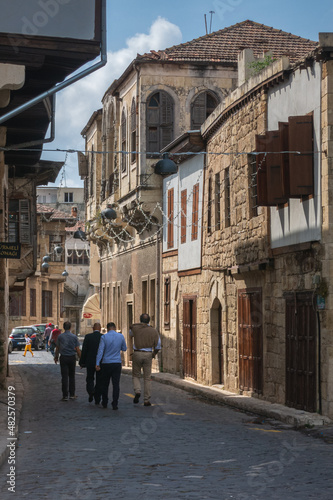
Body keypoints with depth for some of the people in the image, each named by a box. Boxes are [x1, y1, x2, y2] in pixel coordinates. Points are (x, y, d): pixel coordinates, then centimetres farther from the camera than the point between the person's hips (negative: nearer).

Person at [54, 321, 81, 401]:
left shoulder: (60, 336, -2)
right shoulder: (74, 337, -3)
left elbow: (57, 348, 7)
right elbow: (78, 349, -3)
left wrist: (56, 357, 22)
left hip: (63, 358, 0)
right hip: (72, 358, 0)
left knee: (64, 377, 0)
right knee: (72, 376, 13)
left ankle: (65, 396, -2)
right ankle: (72, 394, 14)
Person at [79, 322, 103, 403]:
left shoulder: (88, 337, -5)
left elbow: (84, 350, -4)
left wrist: (82, 362, 2)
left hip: (90, 362, -1)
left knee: (89, 379, 13)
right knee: (99, 381, 9)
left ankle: (91, 391, -14)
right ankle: (97, 399, 11)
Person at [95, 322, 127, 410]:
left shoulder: (104, 337, -6)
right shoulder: (121, 336, 1)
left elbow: (100, 350, -10)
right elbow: (124, 349, 13)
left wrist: (97, 363, -10)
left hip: (106, 363, -1)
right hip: (117, 363, 1)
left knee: (104, 384, 13)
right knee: (116, 384, 0)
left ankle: (104, 403, 21)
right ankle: (115, 404, -6)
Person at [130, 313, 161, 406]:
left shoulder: (135, 328, 0)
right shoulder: (153, 331, 1)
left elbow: (131, 334, 25)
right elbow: (158, 346, 0)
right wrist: (153, 355, 17)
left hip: (137, 354, 0)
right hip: (148, 354, 0)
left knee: (136, 375, 15)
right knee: (147, 378, 6)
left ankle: (137, 391, -12)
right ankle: (146, 400, 4)